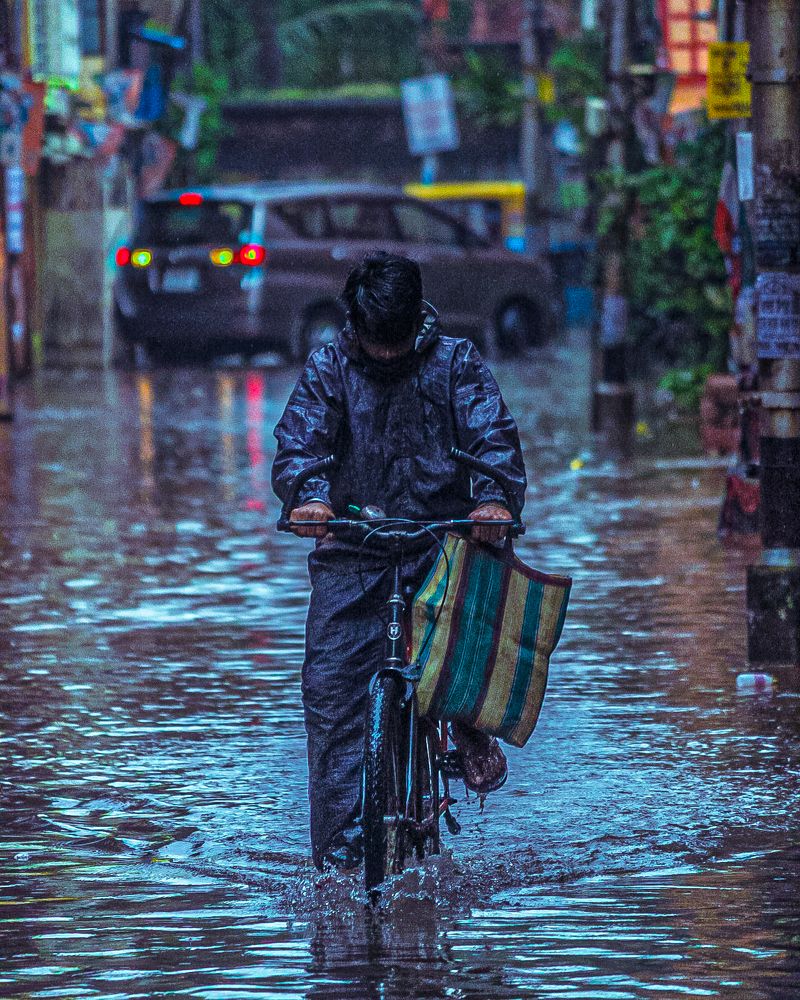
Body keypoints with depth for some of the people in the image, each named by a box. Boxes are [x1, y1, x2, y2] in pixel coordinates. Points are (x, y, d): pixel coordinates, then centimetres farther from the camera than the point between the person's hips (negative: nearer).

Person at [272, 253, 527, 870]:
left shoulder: (455, 362, 2)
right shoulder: (329, 369, 3)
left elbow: (493, 434, -11)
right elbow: (298, 440, -11)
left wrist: (495, 496, -34)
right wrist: (311, 494, -34)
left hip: (442, 537, -1)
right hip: (351, 547, 1)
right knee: (331, 687, -11)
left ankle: (470, 727, 0)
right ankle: (339, 857, -6)